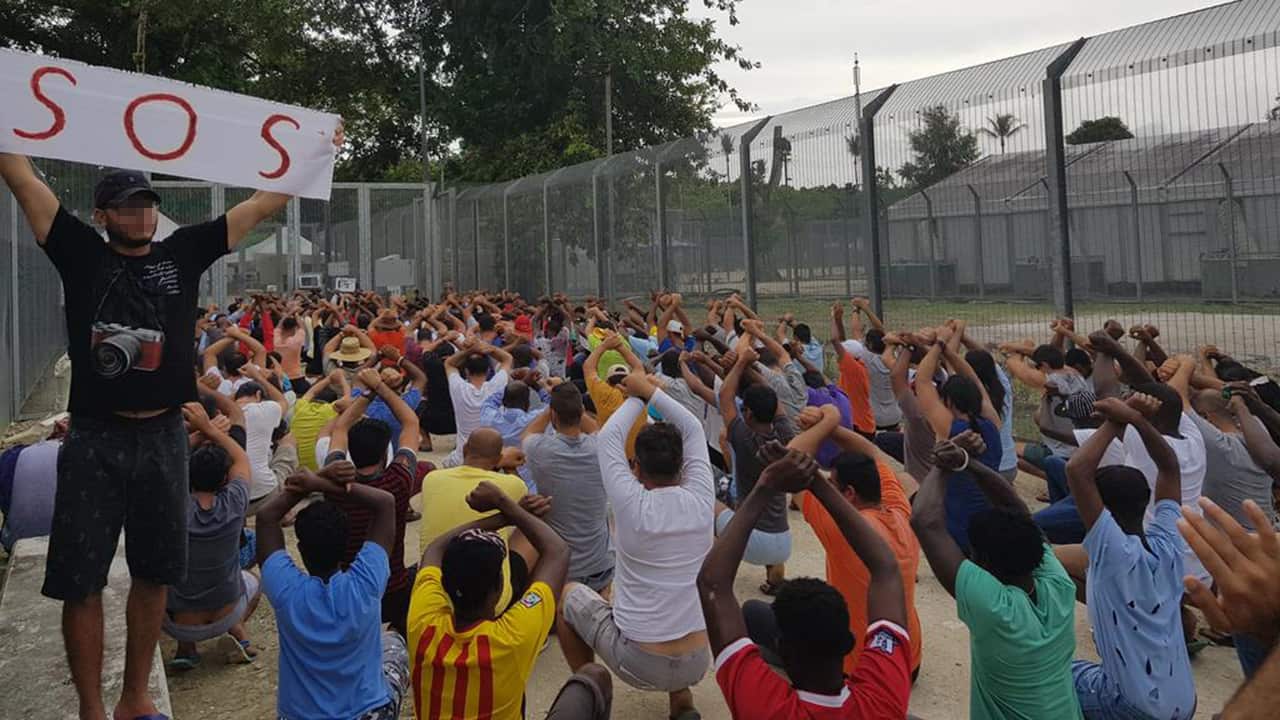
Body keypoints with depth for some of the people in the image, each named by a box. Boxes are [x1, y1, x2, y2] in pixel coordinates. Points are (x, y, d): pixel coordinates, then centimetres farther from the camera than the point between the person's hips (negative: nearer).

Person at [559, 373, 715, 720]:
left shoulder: (632, 505, -17)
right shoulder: (700, 501, -8)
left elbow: (609, 438, -2)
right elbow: (693, 430, 6)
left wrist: (637, 398, 10)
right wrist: (650, 391, 7)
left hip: (638, 664, -3)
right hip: (696, 663, 3)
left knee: (568, 593, 20)